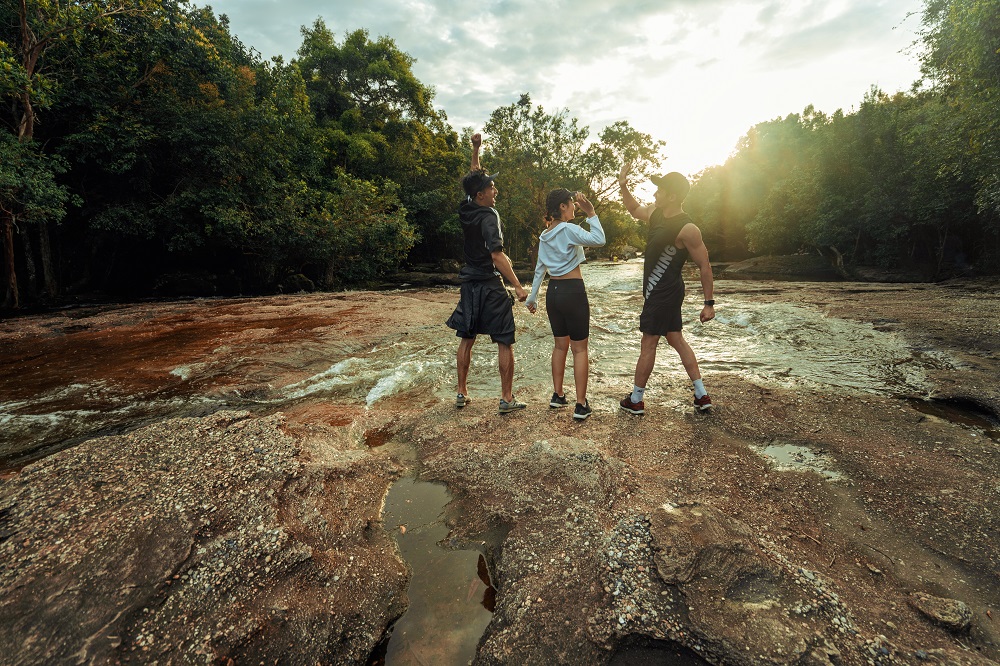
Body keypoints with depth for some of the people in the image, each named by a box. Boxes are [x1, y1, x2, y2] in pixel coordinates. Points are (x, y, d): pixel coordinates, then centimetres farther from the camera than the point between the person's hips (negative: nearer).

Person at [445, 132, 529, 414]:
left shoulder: (465, 210, 5)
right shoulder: (489, 217, -15)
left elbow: (475, 177, 24)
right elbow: (497, 255, -26)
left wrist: (475, 148, 23)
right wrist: (518, 285, -26)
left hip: (470, 284, 7)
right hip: (491, 286, -7)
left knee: (466, 339, 14)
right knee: (505, 342, 1)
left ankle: (462, 393, 21)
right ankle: (507, 399, 5)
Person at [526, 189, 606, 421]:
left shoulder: (545, 235, 10)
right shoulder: (569, 229, -12)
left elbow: (539, 268, 15)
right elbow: (598, 240, -22)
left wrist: (532, 298, 20)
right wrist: (591, 213, -12)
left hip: (553, 291, 7)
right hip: (573, 291, -7)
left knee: (560, 345, 17)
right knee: (579, 349, -1)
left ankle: (557, 396, 24)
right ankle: (581, 405, 2)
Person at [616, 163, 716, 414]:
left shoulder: (687, 229, -21)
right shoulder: (656, 213, 5)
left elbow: (705, 266, -16)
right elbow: (635, 210, 26)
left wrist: (709, 303, -14)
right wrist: (623, 187, 11)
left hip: (664, 292, -10)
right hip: (658, 290, 10)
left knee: (648, 344, 0)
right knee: (676, 339, 15)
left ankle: (635, 400, 15)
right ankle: (702, 396, 23)